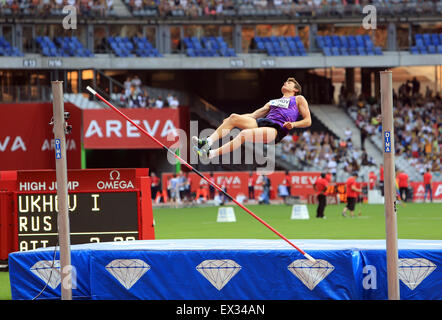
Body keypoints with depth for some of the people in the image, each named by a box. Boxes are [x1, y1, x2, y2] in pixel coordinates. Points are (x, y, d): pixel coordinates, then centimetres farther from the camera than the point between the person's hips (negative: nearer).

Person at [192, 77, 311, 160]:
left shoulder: (298, 99, 21)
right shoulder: (273, 102, 38)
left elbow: (308, 121, 11)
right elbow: (253, 115, 31)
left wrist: (293, 124, -10)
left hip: (277, 129, -7)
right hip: (261, 122, 7)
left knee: (244, 134, -32)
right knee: (234, 117, -18)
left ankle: (210, 154, -44)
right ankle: (207, 143, -34)